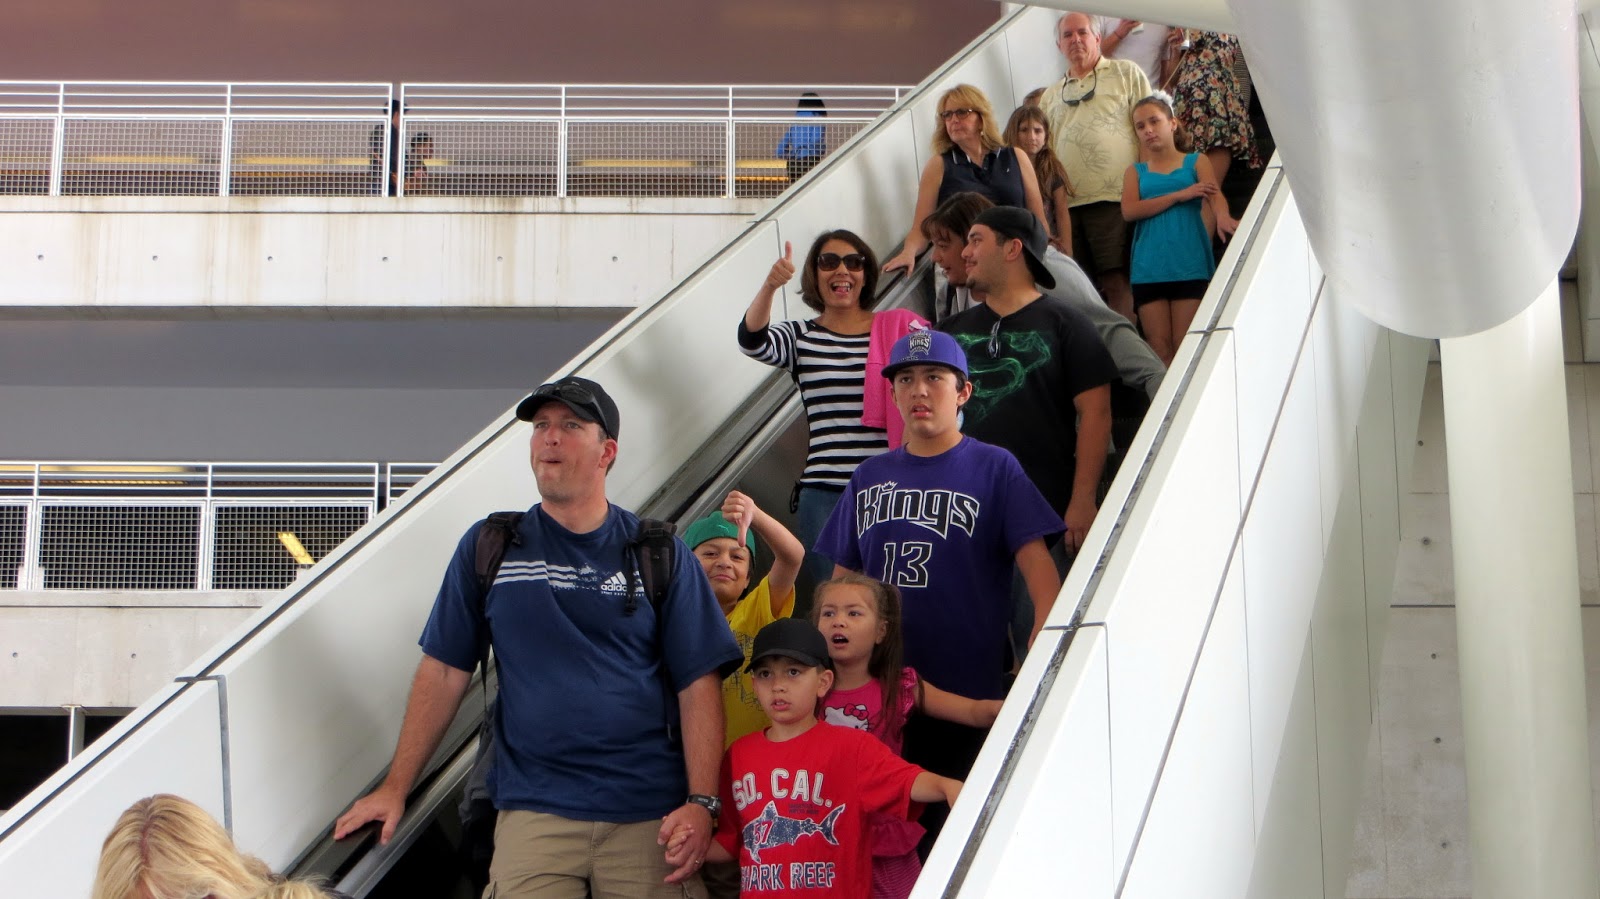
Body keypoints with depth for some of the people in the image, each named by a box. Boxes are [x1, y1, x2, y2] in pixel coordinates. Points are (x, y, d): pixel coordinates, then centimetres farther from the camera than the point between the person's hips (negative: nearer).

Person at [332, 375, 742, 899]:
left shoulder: (660, 554, 5)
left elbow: (699, 682, 0)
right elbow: (445, 670, 9)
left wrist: (701, 804, -11)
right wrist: (395, 788, 5)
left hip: (649, 816, 0)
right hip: (534, 812, 0)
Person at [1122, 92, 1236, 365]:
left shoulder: (1195, 162, 12)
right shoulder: (1136, 171, 17)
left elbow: (1216, 194, -7)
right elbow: (1129, 211, -1)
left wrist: (1222, 216, -31)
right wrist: (1180, 195, -9)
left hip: (1189, 266, -2)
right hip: (1149, 268, 2)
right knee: (1160, 350, -2)